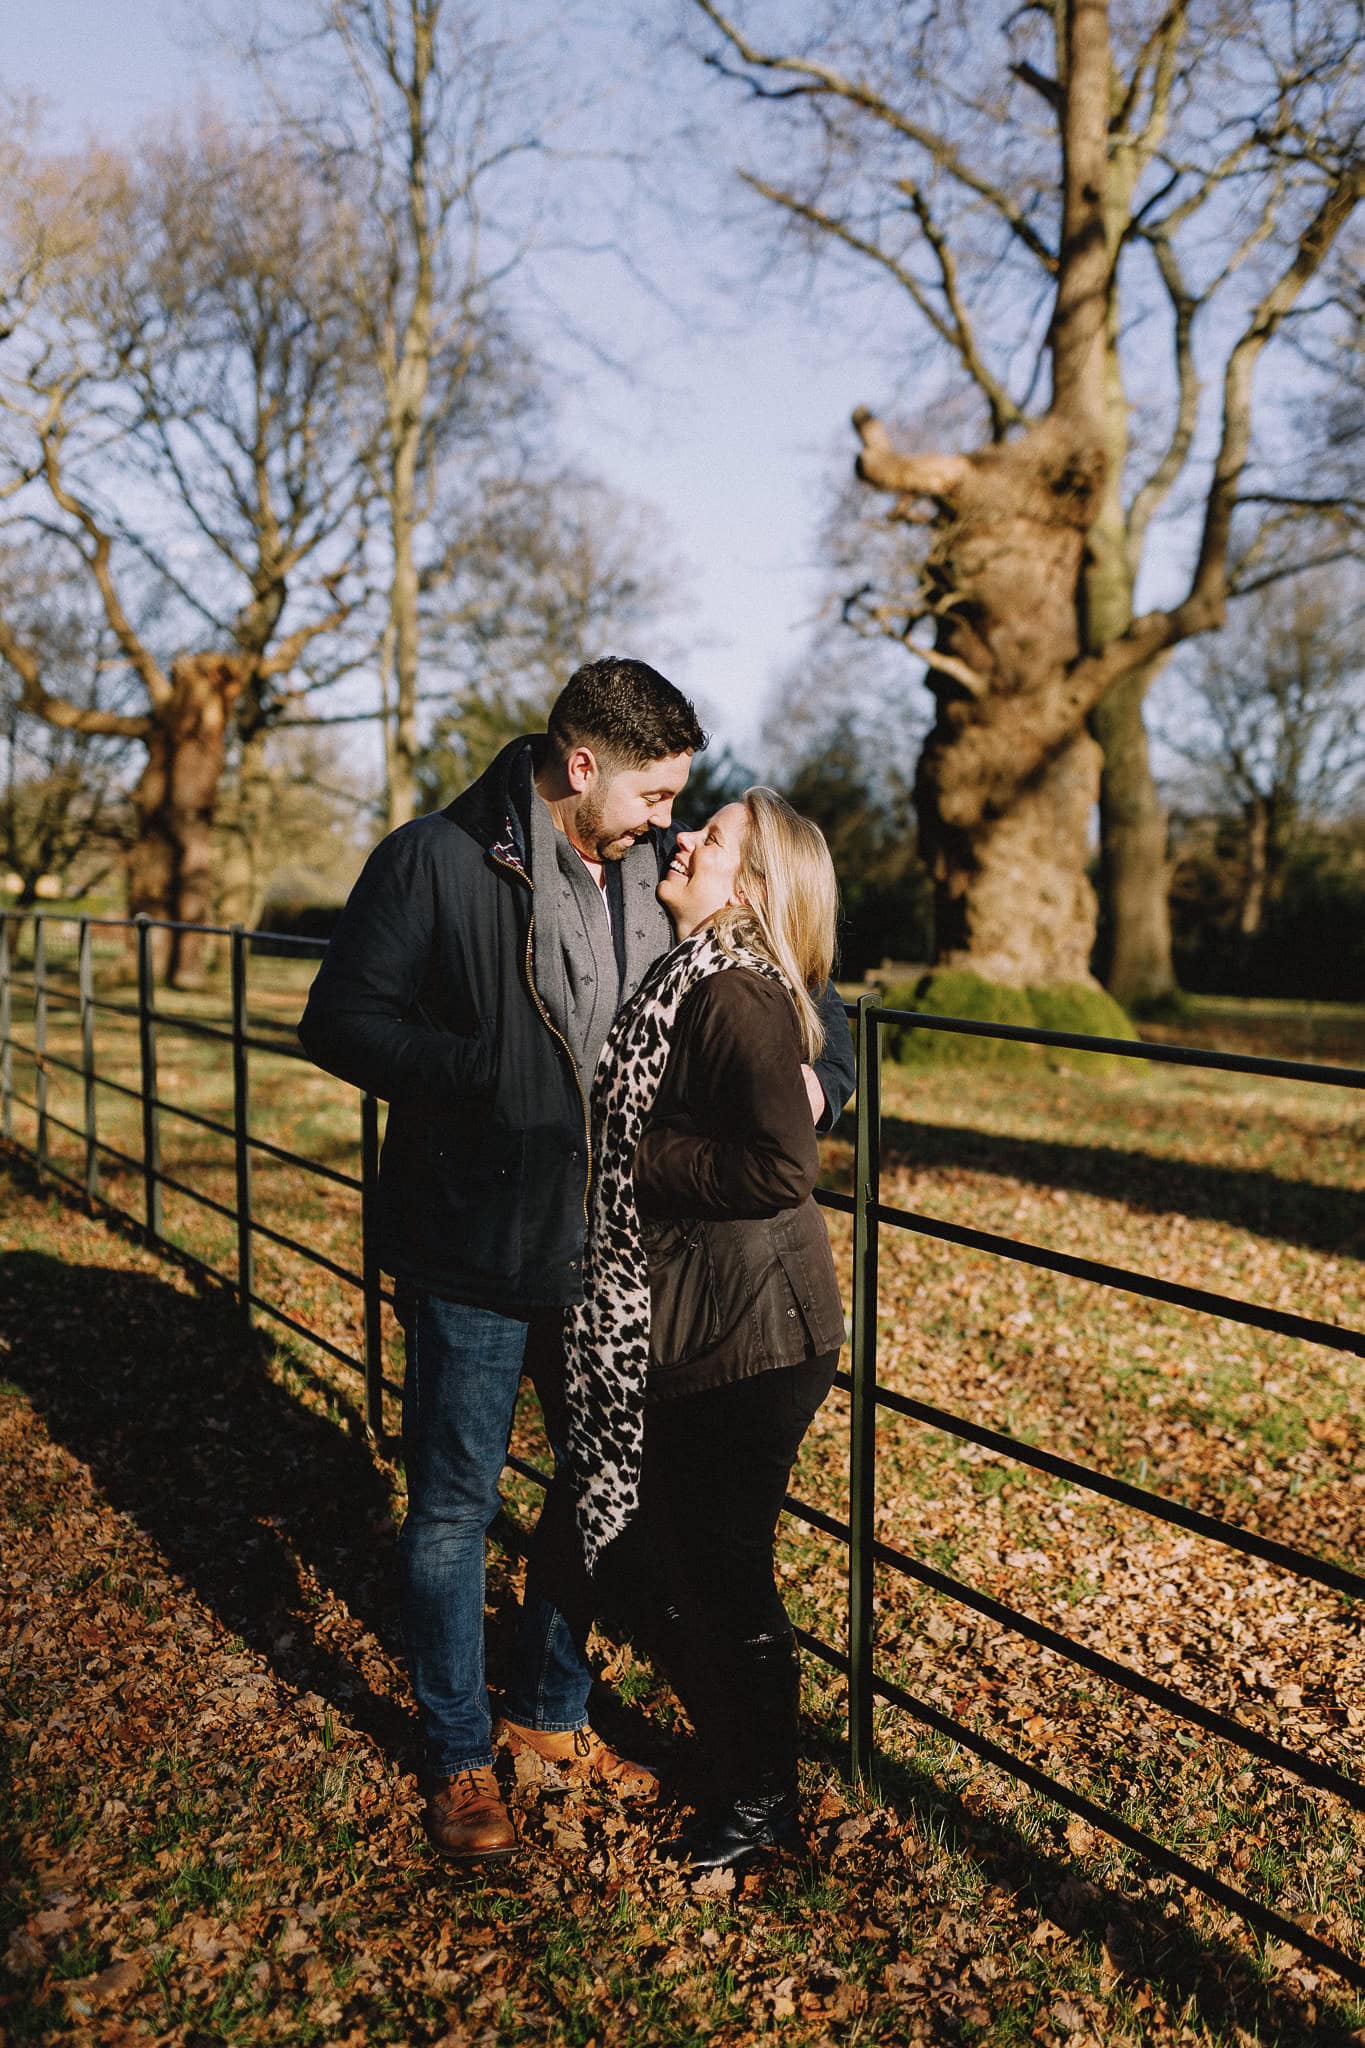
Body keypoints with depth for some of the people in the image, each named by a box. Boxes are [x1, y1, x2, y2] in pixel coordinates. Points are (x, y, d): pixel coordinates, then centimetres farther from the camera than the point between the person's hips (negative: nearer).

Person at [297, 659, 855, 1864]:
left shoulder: (656, 874, 4)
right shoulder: (438, 862, -12)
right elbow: (341, 1022, -12)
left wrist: (821, 1073, -6)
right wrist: (484, 1070, -25)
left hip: (609, 1253, 6)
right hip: (473, 1255, -5)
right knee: (456, 1504, 8)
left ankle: (550, 1710, 40)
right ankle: (458, 1756, 30)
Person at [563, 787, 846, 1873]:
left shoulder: (734, 992, -19)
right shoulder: (700, 979, 9)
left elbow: (783, 1166, -27)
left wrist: (640, 1157, -19)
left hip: (748, 1338, -9)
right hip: (692, 1325, 9)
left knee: (724, 1573, 7)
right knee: (690, 1551, 21)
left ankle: (760, 1806, 28)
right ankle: (731, 1760, 42)